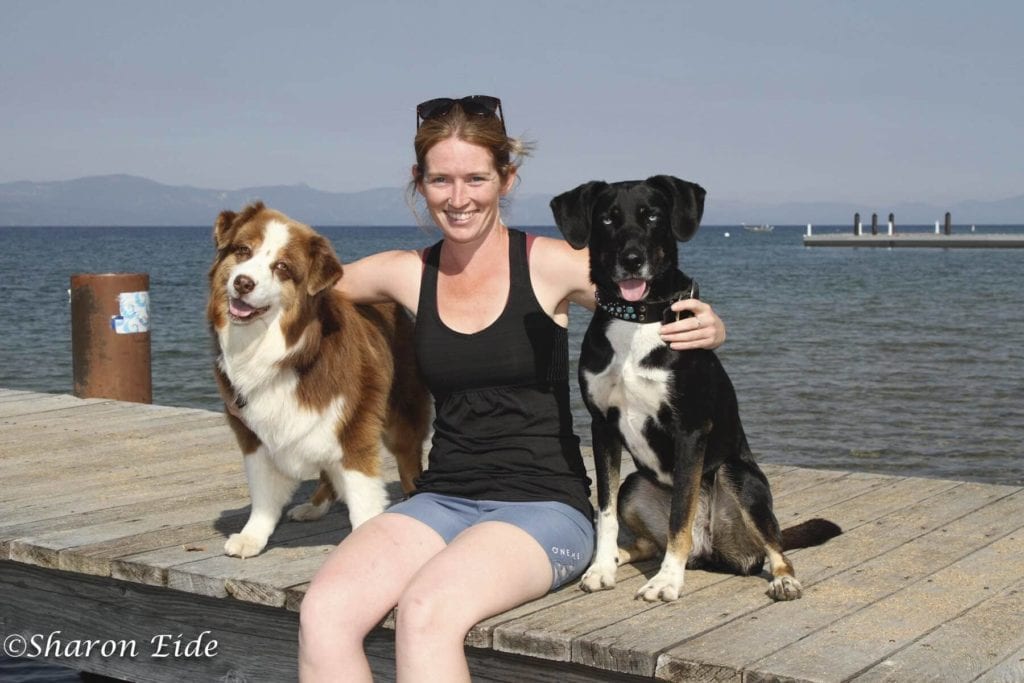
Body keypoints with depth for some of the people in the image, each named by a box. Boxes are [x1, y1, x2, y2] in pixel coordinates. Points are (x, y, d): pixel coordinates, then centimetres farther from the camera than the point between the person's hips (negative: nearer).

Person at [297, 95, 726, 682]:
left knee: (426, 609, -34)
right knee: (323, 614, -25)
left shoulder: (549, 265, -4)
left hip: (545, 505, -4)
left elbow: (675, 319, 4)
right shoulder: (407, 275, 7)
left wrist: (709, 329, -19)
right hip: (442, 499, 4)